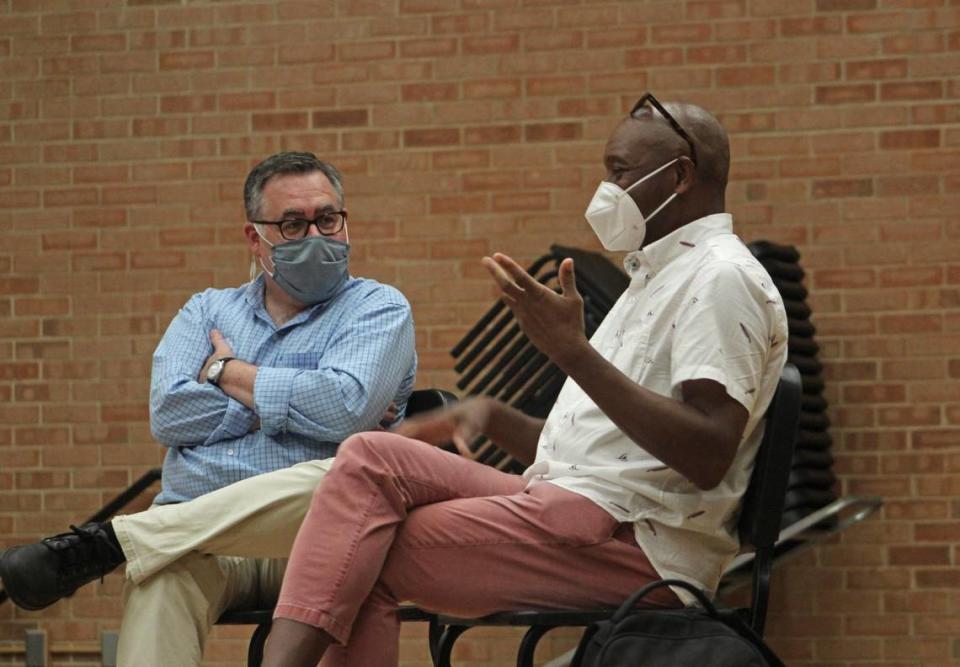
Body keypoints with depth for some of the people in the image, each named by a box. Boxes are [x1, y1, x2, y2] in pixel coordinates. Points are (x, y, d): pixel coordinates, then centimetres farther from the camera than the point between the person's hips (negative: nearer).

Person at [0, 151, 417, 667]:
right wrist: (282, 404, -4)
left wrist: (227, 372, 4)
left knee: (339, 478, -39)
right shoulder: (208, 311, 24)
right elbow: (169, 415, 4)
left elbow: (342, 409, -10)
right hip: (197, 524, 2)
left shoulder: (379, 309, 12)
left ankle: (110, 538, -36)